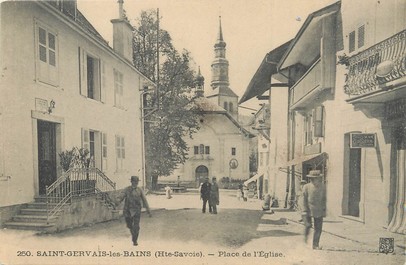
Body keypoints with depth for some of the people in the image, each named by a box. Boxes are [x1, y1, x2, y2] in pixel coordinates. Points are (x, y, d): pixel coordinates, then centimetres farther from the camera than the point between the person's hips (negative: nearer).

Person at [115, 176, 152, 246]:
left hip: (137, 211, -1)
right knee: (129, 225, 15)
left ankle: (135, 240, 7)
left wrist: (148, 211, 5)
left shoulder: (140, 190, 2)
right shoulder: (126, 190, 0)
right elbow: (120, 197, -14)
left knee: (136, 226, -10)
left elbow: (144, 201, 6)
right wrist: (117, 201, -39)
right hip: (128, 210, 1)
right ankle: (133, 233, 47)